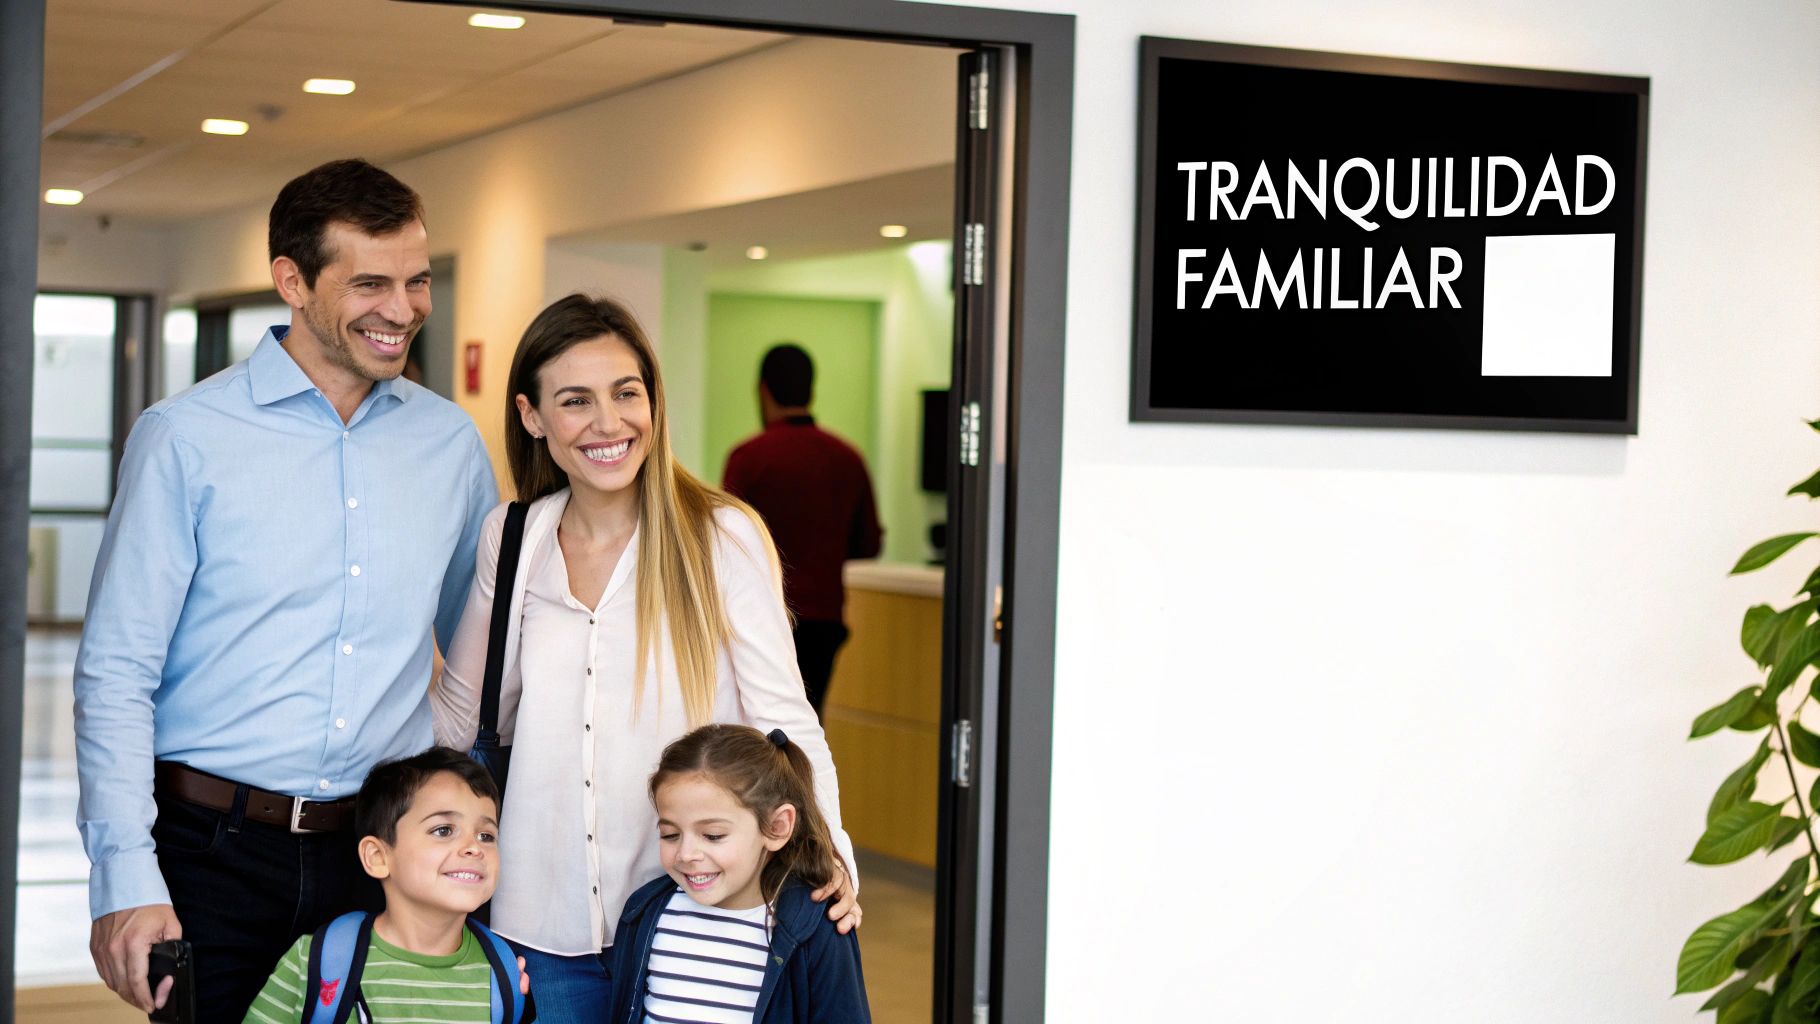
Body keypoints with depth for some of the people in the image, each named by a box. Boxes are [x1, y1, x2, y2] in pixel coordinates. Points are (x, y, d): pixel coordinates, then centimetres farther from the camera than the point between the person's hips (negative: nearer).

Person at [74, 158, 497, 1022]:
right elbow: (115, 675, -6)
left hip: (384, 851, 3)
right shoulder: (186, 437, -5)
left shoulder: (451, 442, 7)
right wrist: (127, 877, -14)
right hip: (216, 846, -3)